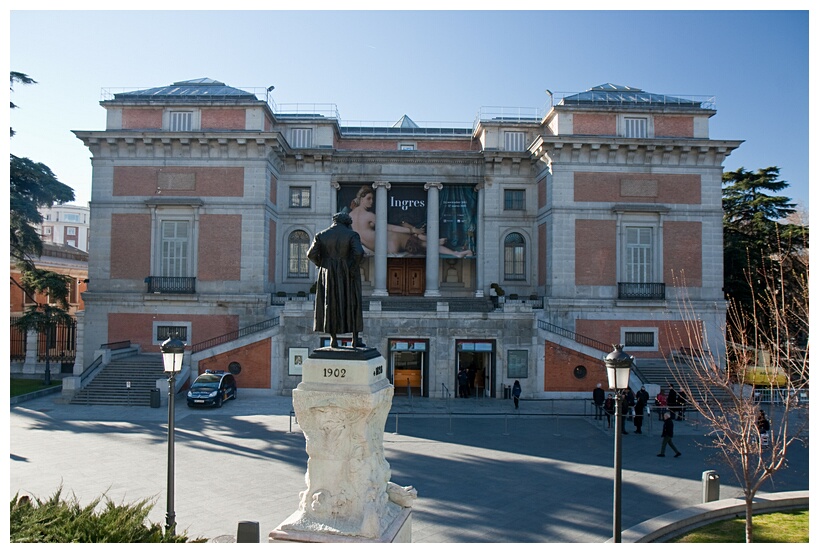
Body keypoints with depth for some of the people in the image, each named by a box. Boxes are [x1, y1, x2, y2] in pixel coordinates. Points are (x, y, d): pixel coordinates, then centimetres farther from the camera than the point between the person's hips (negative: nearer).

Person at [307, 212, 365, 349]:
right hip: (348, 275, -2)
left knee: (331, 306, 11)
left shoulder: (321, 235, 1)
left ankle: (334, 340, 10)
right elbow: (358, 253, -21)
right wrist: (353, 269, -9)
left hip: (329, 276, 2)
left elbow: (311, 254, -5)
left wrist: (322, 265, 11)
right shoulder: (352, 235, -6)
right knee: (352, 305, 8)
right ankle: (355, 339, 7)